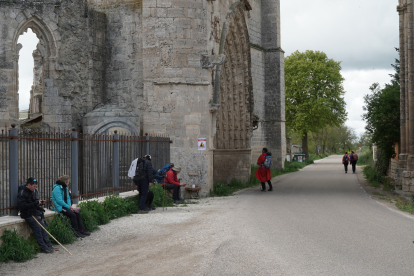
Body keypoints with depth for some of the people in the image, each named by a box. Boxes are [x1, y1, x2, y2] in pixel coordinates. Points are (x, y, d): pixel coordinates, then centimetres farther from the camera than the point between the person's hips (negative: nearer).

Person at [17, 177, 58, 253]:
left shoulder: (33, 191, 11)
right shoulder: (22, 193, -13)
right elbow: (23, 206, -21)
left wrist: (40, 202, -2)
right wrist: (36, 203, -22)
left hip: (34, 213, 8)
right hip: (27, 215, -8)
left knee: (43, 227, -3)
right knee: (37, 228, -18)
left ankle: (48, 245, 1)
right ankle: (43, 247, -14)